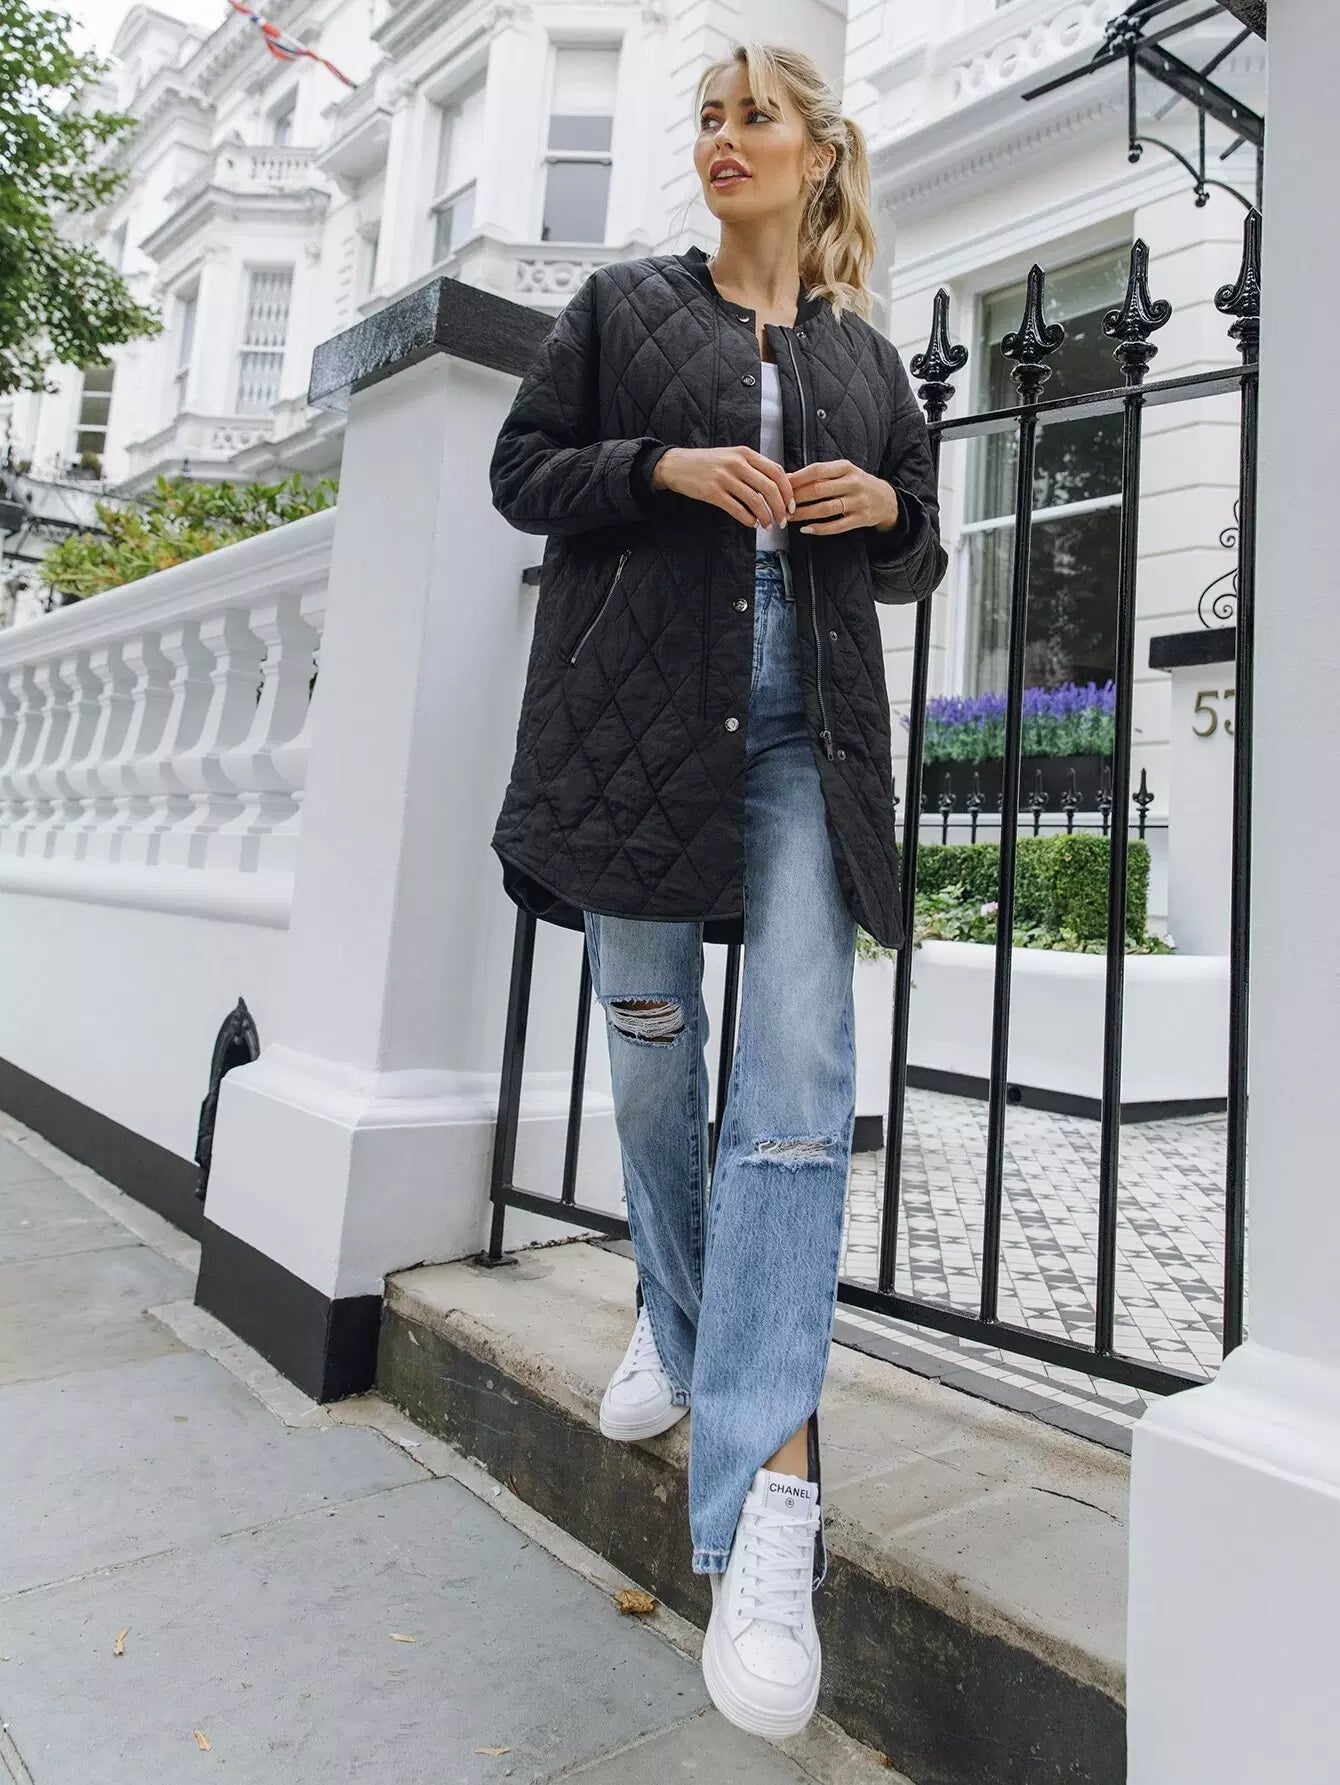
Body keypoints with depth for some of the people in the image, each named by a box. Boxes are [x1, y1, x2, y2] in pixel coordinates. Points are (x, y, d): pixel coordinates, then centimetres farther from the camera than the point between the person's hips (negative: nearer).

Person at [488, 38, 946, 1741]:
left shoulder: (867, 356, 20)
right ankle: (676, 1316, 30)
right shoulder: (623, 304, 16)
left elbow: (916, 563, 22)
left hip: (803, 727, 1)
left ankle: (765, 1498, -12)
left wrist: (887, 510, -1)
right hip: (641, 709, 0)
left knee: (802, 1064, -14)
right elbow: (522, 470, 8)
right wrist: (665, 467, -9)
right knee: (650, 1031, 5)